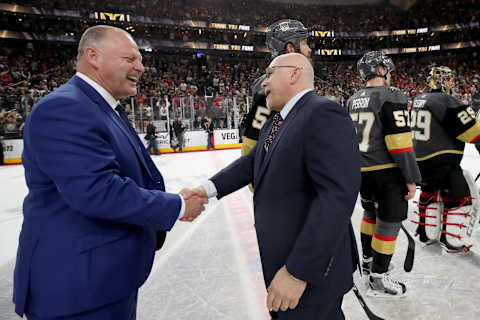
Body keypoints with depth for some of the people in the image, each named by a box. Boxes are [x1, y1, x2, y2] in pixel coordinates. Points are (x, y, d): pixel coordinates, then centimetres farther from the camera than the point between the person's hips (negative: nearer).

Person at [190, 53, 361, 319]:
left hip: (311, 267, -8)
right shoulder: (274, 124, 10)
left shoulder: (324, 114, -20)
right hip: (283, 258, 8)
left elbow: (338, 194, -28)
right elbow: (251, 162, 8)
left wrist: (297, 271, -27)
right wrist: (209, 188, -9)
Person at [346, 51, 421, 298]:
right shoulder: (392, 97, -14)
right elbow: (399, 142, -19)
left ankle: (368, 260, 39)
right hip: (387, 172, -7)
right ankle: (378, 280, 13)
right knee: (389, 222, 3)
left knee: (371, 213, 24)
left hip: (361, 171, 8)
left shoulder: (353, 101, 9)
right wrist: (411, 178, -13)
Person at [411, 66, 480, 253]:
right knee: (458, 197, 4)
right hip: (441, 160, -9)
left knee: (431, 193, 22)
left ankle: (426, 233, 30)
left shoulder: (418, 100, 12)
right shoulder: (445, 101, -16)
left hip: (420, 160, 9)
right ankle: (452, 241, 12)